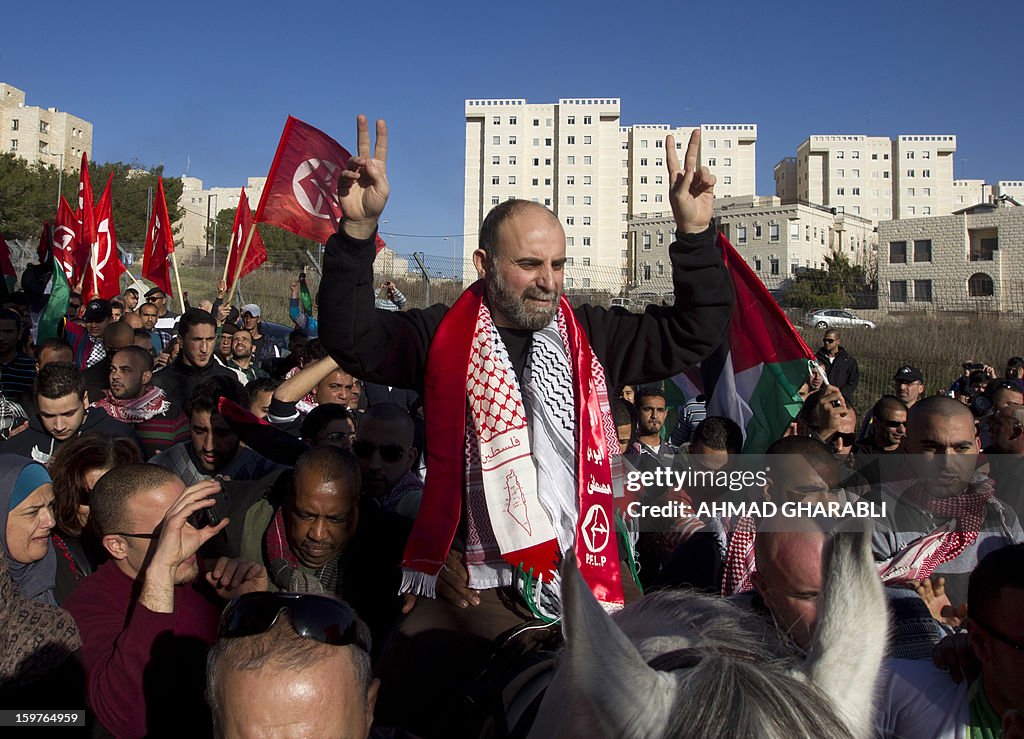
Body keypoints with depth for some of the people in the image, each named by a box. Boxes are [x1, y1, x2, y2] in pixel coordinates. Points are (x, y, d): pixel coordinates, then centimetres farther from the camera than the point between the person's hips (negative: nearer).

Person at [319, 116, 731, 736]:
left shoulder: (592, 336, 6)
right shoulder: (442, 337, 1)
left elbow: (696, 333, 6)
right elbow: (350, 338, -9)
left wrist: (695, 233, -4)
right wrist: (360, 228, -19)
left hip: (586, 574, 2)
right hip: (472, 584, -1)